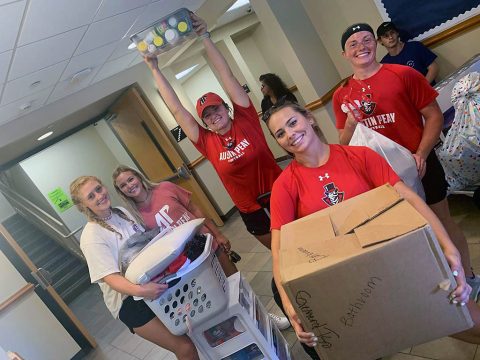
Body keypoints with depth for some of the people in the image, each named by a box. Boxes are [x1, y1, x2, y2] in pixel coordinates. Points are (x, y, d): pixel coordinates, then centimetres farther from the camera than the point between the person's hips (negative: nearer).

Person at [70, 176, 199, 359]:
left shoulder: (122, 212, 5)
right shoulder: (91, 237, -16)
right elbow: (111, 278, -23)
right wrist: (140, 290, -40)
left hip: (153, 282, 7)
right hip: (129, 298, -7)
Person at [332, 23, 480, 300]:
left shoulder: (403, 75, -8)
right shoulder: (341, 96, 0)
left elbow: (434, 116, -5)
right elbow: (345, 145, 4)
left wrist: (421, 154, -17)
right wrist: (350, 122, -16)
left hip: (418, 164, -2)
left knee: (443, 220, 12)